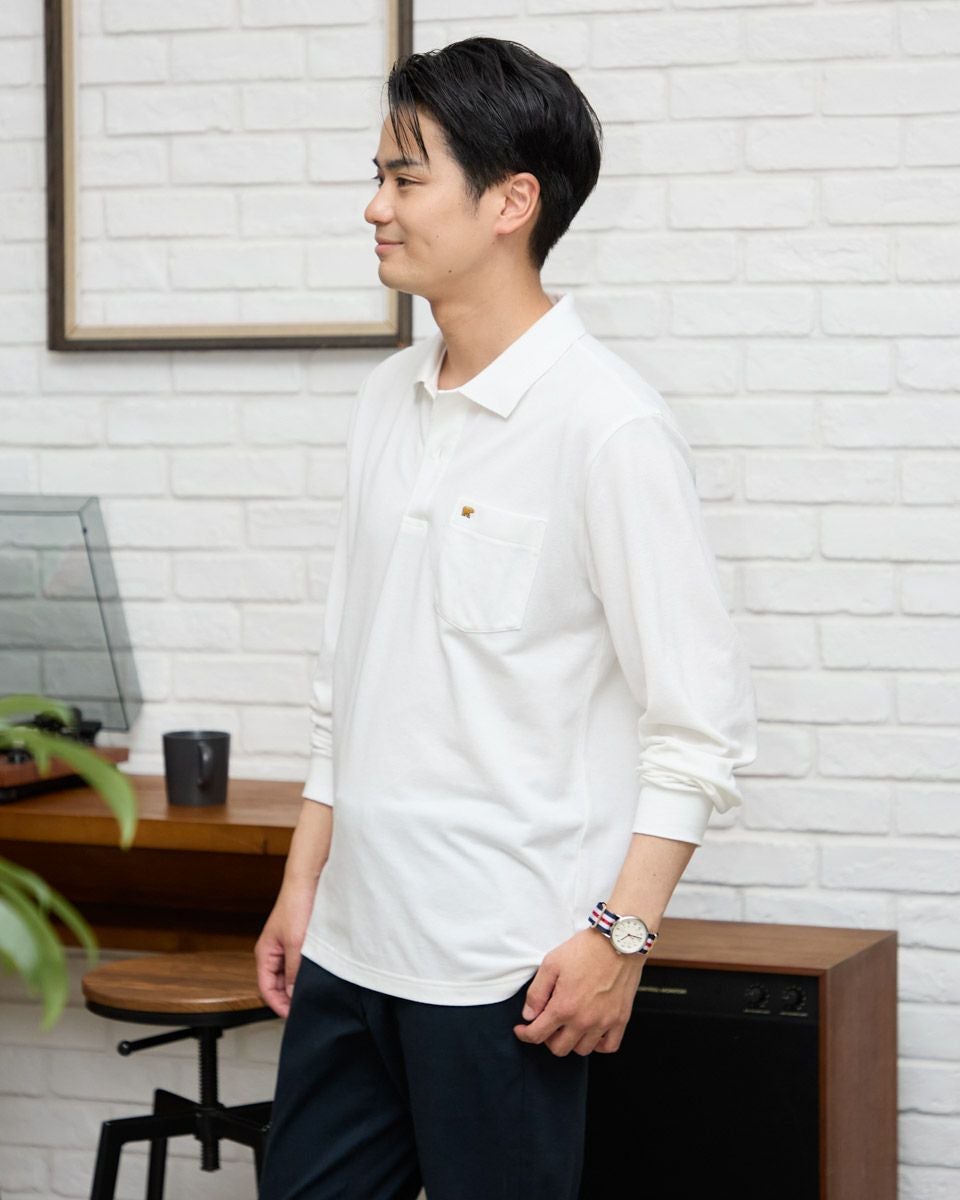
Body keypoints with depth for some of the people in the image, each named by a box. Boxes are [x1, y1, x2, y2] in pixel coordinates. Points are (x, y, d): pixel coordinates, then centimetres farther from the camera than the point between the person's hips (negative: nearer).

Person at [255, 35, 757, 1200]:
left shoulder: (608, 425, -13)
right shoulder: (386, 402, 10)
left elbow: (703, 718, -13)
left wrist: (619, 933, -16)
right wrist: (302, 880, 17)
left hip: (503, 970, -7)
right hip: (352, 941, 7)